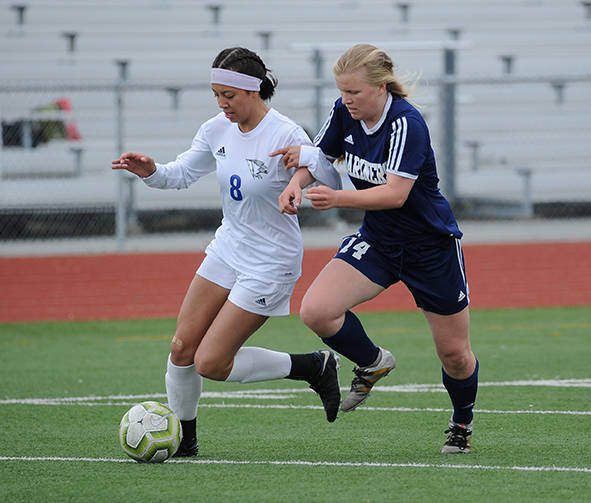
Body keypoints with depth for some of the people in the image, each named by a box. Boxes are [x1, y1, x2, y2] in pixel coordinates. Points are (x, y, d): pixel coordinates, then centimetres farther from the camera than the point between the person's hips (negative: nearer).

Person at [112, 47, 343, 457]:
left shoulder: (285, 135, -22)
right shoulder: (218, 130, -2)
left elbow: (333, 186, -17)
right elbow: (183, 173, 11)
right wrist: (151, 172, -10)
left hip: (270, 262, -7)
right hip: (228, 249, 7)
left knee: (211, 364, -8)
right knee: (183, 348, 3)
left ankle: (313, 367, 7)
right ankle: (182, 437, 22)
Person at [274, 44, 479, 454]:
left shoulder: (407, 123, -26)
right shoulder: (345, 114, -7)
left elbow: (396, 193, -32)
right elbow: (320, 156, 7)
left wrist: (338, 198, -43)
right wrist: (297, 183, -15)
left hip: (432, 245, -5)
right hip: (377, 240, 5)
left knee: (454, 354, 7)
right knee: (316, 311, -17)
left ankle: (463, 421, 38)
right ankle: (373, 364, 11)